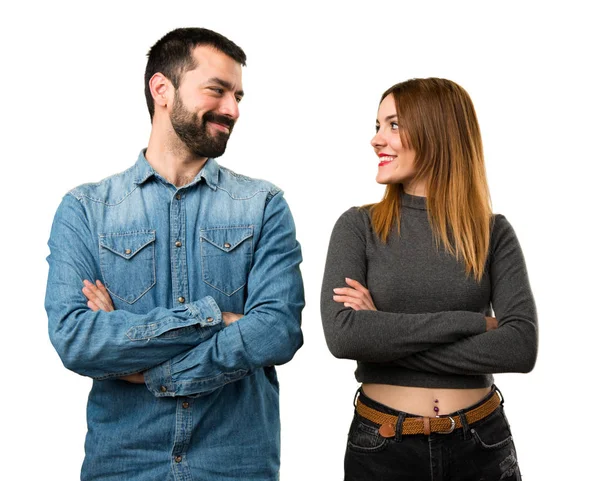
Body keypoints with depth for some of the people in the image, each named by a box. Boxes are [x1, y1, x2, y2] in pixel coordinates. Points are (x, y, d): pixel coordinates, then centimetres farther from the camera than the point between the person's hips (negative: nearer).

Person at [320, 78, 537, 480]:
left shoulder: (494, 232, -2)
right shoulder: (358, 227, -5)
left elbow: (522, 347, -13)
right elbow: (342, 335, -19)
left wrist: (384, 336, -17)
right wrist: (469, 322, -18)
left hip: (482, 445, 1)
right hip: (383, 446, 0)